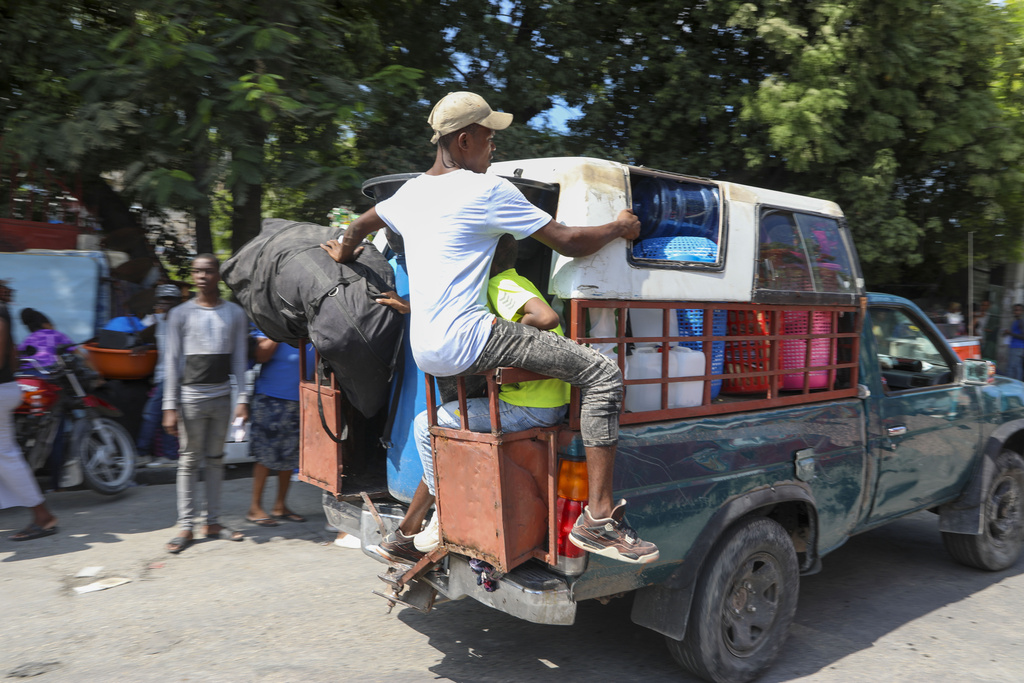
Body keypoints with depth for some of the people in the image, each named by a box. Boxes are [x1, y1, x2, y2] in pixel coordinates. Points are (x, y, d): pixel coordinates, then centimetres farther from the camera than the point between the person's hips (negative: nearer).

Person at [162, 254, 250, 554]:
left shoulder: (235, 313, 7)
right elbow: (172, 361, -1)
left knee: (216, 459, 9)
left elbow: (239, 359, 6)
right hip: (191, 396, -2)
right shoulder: (180, 314, 1)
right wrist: (170, 406, -6)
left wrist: (243, 399, -2)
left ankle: (213, 522, 16)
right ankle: (185, 526, 8)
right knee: (189, 461, 1)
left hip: (221, 397, 2)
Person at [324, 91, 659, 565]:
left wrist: (344, 252, 59)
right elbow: (568, 242, -4)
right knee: (603, 373, -9)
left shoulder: (411, 191, 17)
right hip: (463, 340, -9)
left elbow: (358, 227, 36)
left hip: (423, 351, 9)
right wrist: (619, 227, 16)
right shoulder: (488, 191, -6)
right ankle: (598, 517, -12)